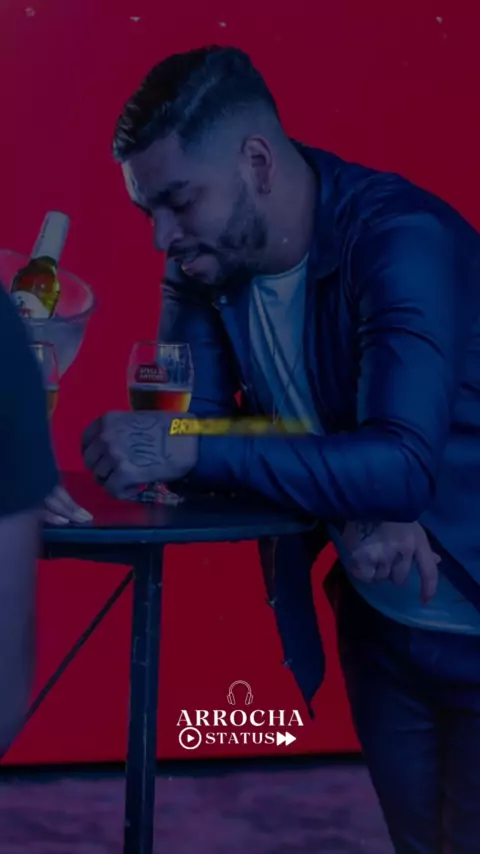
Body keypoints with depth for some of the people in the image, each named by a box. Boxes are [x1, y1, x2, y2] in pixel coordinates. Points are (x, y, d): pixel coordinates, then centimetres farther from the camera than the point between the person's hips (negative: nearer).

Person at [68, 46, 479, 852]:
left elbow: (405, 466, -35)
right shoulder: (205, 262, -5)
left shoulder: (402, 242, -25)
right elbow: (188, 429, -8)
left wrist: (189, 450, -37)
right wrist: (349, 503, -24)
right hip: (378, 626, 6)